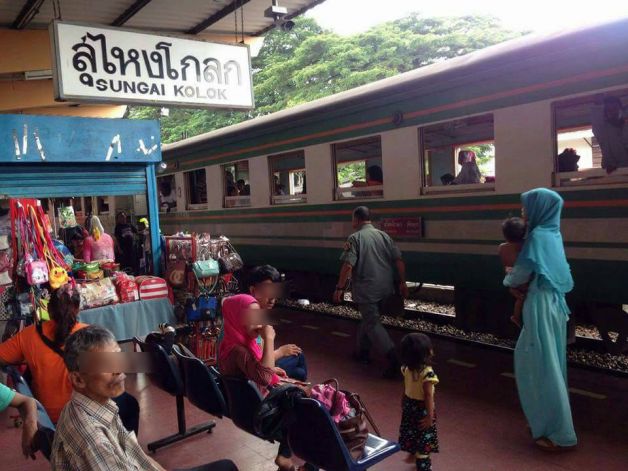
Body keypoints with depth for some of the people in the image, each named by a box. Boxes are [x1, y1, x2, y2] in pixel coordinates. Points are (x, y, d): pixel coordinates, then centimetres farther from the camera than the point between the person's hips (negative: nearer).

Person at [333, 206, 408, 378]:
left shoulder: (355, 238, -8)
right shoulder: (383, 235, 7)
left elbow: (348, 266, -17)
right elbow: (399, 261, 2)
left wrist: (340, 288, -10)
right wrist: (402, 283, 10)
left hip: (366, 290, -6)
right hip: (385, 288, 6)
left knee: (373, 324, -2)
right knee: (368, 319, 23)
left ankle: (393, 359, -15)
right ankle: (363, 352, 34)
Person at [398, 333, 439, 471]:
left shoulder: (406, 368, -9)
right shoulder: (427, 373, -30)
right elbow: (428, 395, -27)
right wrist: (430, 416, -21)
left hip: (408, 403, 7)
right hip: (422, 407, -7)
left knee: (411, 430, 25)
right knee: (423, 435, 7)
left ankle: (413, 454, 46)